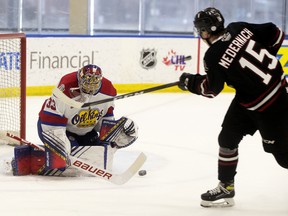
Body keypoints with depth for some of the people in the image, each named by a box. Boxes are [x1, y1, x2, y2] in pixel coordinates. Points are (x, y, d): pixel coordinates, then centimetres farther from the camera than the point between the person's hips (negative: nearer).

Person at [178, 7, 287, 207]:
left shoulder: (214, 56, -22)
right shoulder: (239, 29, -5)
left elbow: (210, 89, -9)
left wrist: (189, 81, 7)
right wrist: (263, 58, 17)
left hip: (266, 105, -9)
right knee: (228, 138, 12)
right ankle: (226, 188, 21)